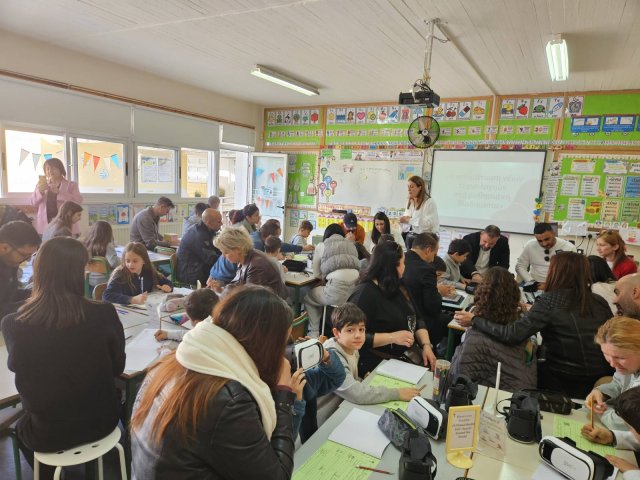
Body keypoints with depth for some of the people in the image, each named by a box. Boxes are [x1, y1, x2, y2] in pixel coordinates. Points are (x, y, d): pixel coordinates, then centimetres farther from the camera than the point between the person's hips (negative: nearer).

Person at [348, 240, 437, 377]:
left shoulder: (397, 287, 11)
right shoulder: (365, 294, -16)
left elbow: (417, 320, 12)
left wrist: (426, 345, -5)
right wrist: (392, 337, -25)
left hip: (405, 358, 8)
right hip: (376, 364, -8)